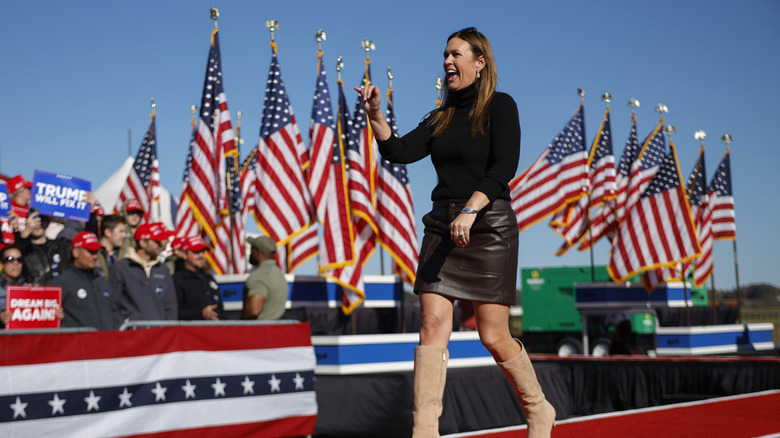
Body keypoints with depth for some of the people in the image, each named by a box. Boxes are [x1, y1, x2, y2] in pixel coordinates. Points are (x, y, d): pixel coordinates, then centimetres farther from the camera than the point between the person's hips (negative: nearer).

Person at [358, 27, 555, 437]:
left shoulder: (500, 106, 0)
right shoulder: (440, 118, 16)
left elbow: (504, 166, -13)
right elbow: (400, 151, 5)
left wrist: (470, 209, -25)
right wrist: (375, 115, -10)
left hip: (488, 226, -5)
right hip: (442, 226, 5)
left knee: (494, 337, -3)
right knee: (433, 326, -6)